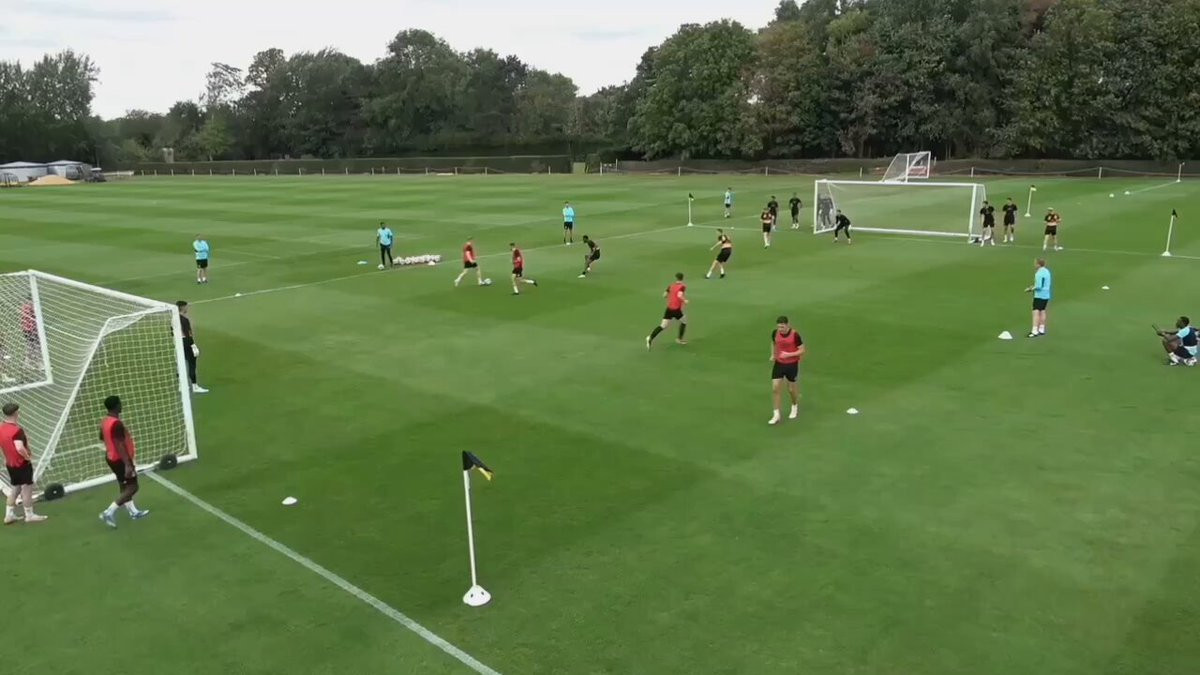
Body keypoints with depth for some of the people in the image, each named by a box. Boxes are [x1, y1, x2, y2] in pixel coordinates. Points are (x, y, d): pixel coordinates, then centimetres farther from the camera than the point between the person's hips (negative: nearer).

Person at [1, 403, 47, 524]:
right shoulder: (17, 430, -25)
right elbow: (20, 448, -36)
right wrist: (28, 457, -20)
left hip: (10, 464, 8)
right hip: (22, 464, -8)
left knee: (14, 489, 20)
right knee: (27, 488, 5)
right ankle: (29, 515, 14)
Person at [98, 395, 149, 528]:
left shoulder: (104, 421, 3)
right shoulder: (117, 424, -26)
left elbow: (102, 438, 19)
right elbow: (120, 445, -29)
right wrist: (128, 464, -28)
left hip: (111, 457, 10)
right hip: (120, 459, -10)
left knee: (124, 486, 19)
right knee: (132, 488, -1)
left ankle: (133, 511, 31)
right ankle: (109, 512, -4)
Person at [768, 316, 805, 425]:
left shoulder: (795, 335, -20)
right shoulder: (775, 333, -7)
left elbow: (802, 350, -14)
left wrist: (789, 354, -25)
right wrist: (773, 354, 1)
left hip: (792, 365, -3)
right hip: (779, 363, 3)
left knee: (791, 388, 11)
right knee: (775, 388, -5)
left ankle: (795, 406, 43)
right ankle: (776, 414, 5)